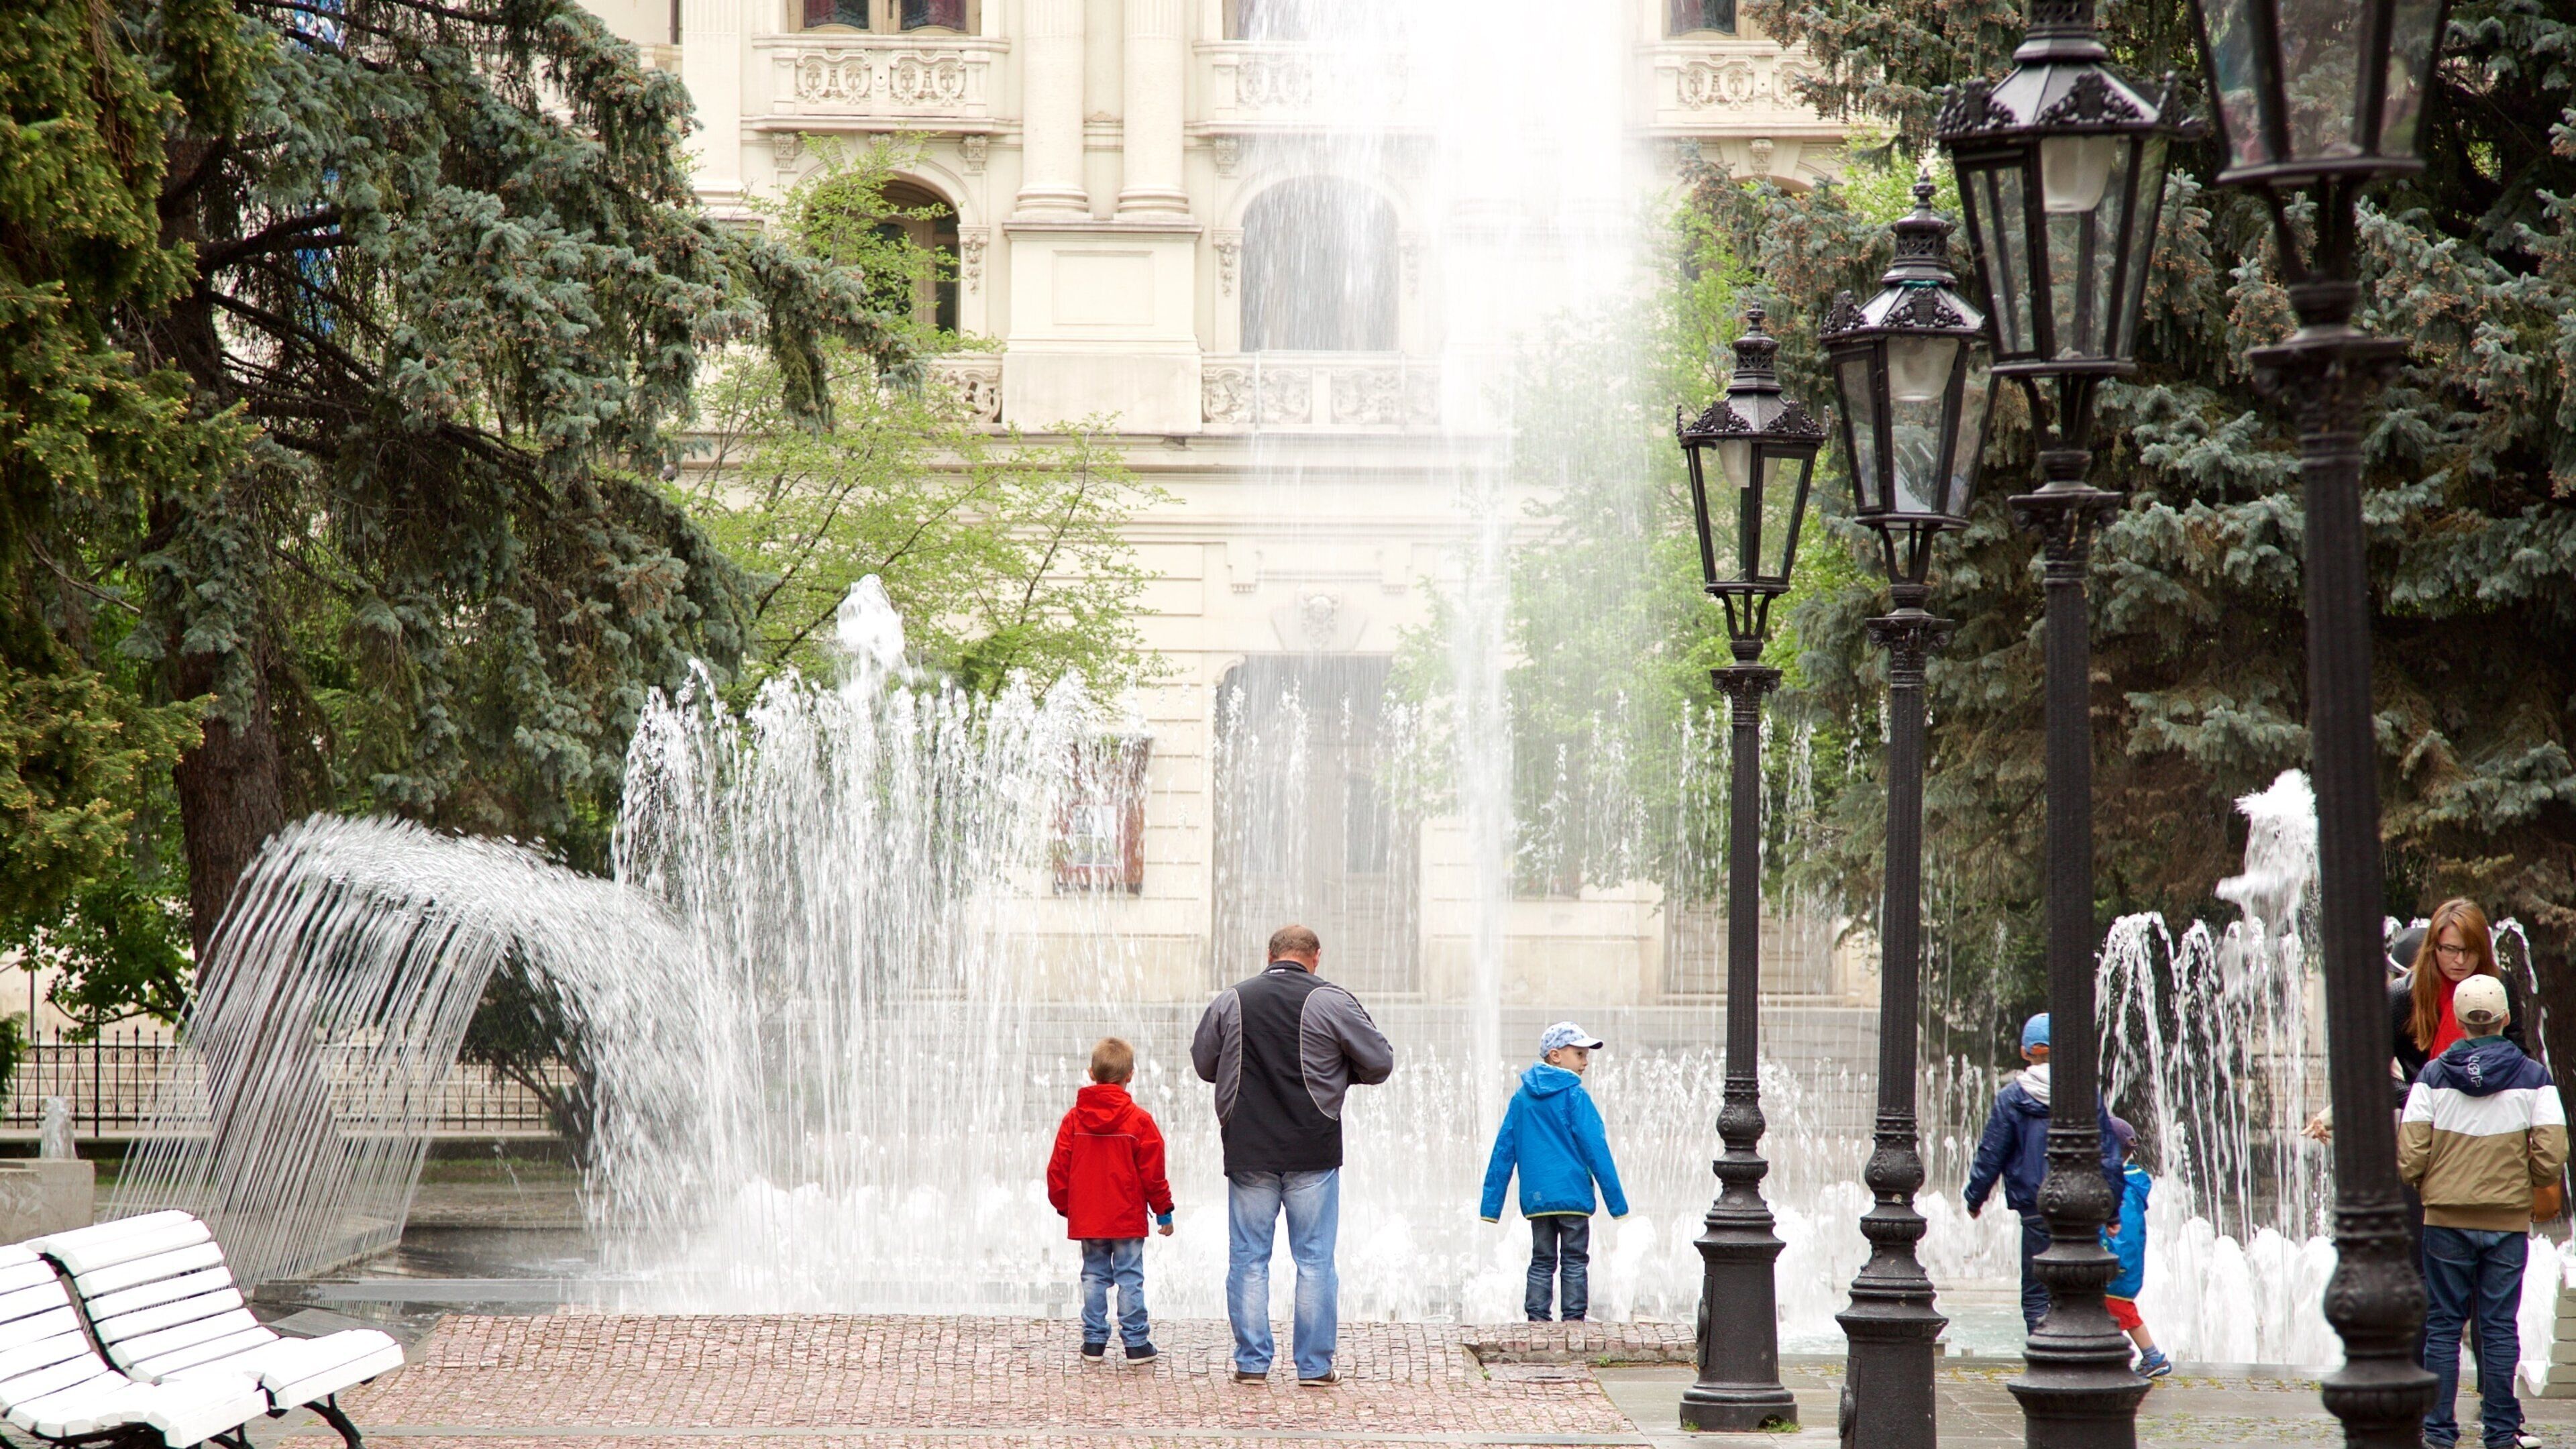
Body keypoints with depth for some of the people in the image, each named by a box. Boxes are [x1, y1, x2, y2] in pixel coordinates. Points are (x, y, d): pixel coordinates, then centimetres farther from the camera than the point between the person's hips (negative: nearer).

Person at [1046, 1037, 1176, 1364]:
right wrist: (1164, 1212, 6)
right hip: (1128, 1219, -3)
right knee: (1130, 1278, 2)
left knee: (1094, 1276, 11)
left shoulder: (1074, 1119, 0)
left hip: (1087, 1219, 3)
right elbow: (1153, 1173, -5)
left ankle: (1094, 1341, 11)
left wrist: (1065, 1206, 18)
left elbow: (1058, 1169, 4)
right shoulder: (1139, 1120, -9)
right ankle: (1136, 1343, 3)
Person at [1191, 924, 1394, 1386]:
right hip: (1313, 1154, -2)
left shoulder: (1230, 1001, 3)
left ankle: (1251, 1362, 9)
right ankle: (1315, 1365, 6)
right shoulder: (1331, 1002, -5)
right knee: (1314, 1260, 4)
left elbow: (1203, 1064, 15)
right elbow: (1380, 1063, 0)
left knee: (1248, 1258, 9)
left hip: (1247, 1152, 2)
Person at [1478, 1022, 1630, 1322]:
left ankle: (1537, 1320, 5)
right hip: (1573, 1195, -5)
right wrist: (1617, 1201, -3)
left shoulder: (1522, 1097, 10)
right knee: (1575, 1261, 2)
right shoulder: (1574, 1095, -6)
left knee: (1542, 1261, 11)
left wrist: (1492, 1204, 13)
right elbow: (1596, 1148, -7)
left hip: (1535, 1197, 5)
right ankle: (1573, 1320, -2)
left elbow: (1503, 1151, 10)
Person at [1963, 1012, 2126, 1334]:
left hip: (2035, 1209, -2)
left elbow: (1991, 1156, 1)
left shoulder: (2011, 1097, -3)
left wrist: (1975, 1198, 16)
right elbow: (2109, 1154, 4)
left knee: (2036, 1294, 3)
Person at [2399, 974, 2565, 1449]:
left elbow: (2408, 1158, -8)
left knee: (2443, 1325, 7)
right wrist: (2525, 1182, 13)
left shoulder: (2432, 1076, -4)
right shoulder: (2533, 1077, -3)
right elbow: (2551, 1159, -8)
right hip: (2509, 1219, 0)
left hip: (2446, 1218, 0)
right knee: (2499, 1327, 6)